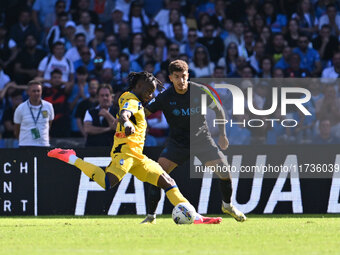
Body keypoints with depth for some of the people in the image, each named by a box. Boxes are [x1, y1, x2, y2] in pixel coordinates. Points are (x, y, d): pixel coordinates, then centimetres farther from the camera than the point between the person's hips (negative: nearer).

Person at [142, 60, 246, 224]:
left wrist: (222, 134, 3)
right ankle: (151, 216, -6)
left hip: (201, 139, 0)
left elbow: (218, 110, 2)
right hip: (177, 141, 0)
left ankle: (227, 205, 17)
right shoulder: (165, 97, -14)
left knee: (224, 170, -12)